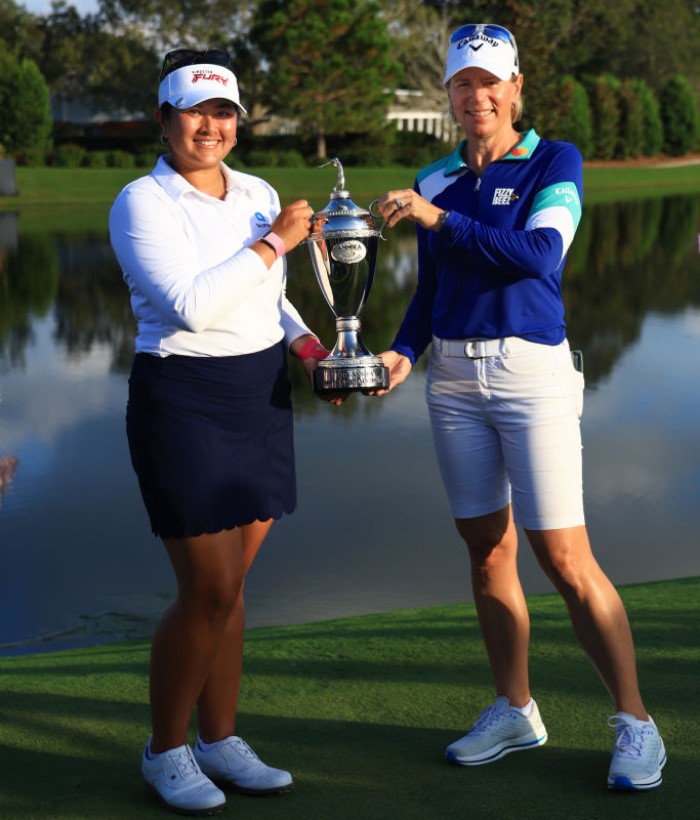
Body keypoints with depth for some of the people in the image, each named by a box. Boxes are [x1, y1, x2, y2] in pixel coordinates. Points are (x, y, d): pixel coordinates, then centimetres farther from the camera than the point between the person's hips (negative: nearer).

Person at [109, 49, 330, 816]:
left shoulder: (258, 194, 8)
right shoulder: (142, 203, -12)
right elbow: (190, 304, -24)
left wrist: (306, 343, 2)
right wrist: (274, 242, -18)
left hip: (260, 399, 6)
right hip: (182, 402, -6)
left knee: (227, 583, 12)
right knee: (208, 590, -6)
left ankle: (220, 741, 24)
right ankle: (165, 749, 14)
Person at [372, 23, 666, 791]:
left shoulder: (555, 162, -2)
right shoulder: (436, 181, 12)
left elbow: (538, 253, -18)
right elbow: (430, 289, 15)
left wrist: (439, 218, -20)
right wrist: (404, 352, -3)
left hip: (532, 372, -5)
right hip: (453, 377, 5)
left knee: (564, 559, -9)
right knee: (486, 551, 9)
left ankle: (635, 723, 3)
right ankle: (514, 712, 23)